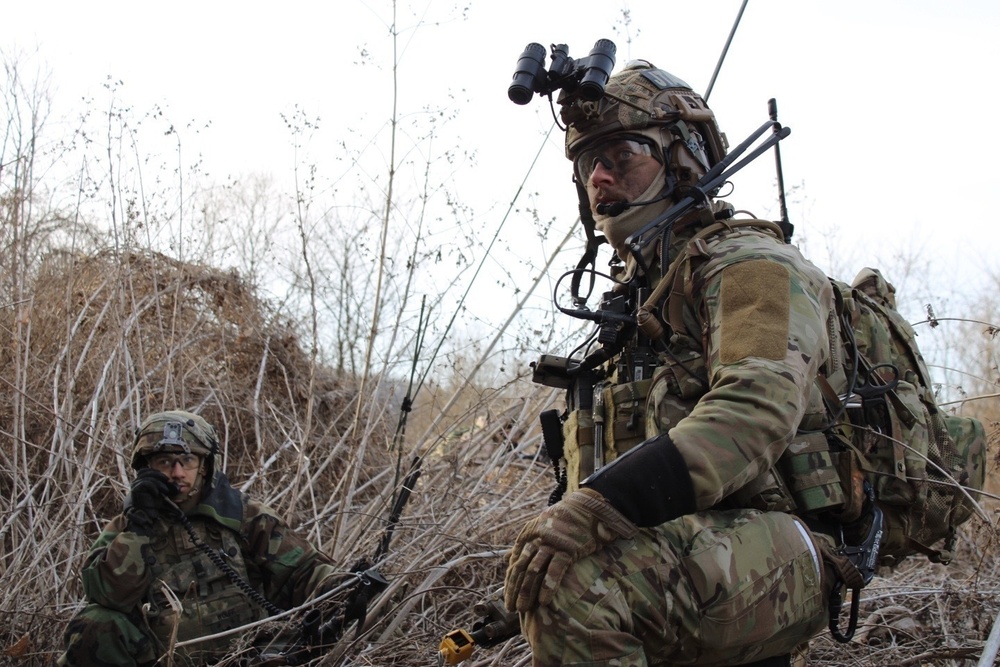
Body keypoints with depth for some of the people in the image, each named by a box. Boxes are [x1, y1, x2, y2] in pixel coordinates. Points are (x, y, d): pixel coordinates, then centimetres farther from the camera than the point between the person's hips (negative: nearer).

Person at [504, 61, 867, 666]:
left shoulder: (749, 264, -3)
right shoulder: (637, 295, 26)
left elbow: (756, 411, -23)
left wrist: (598, 503, -34)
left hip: (769, 542, -9)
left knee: (570, 579, -33)